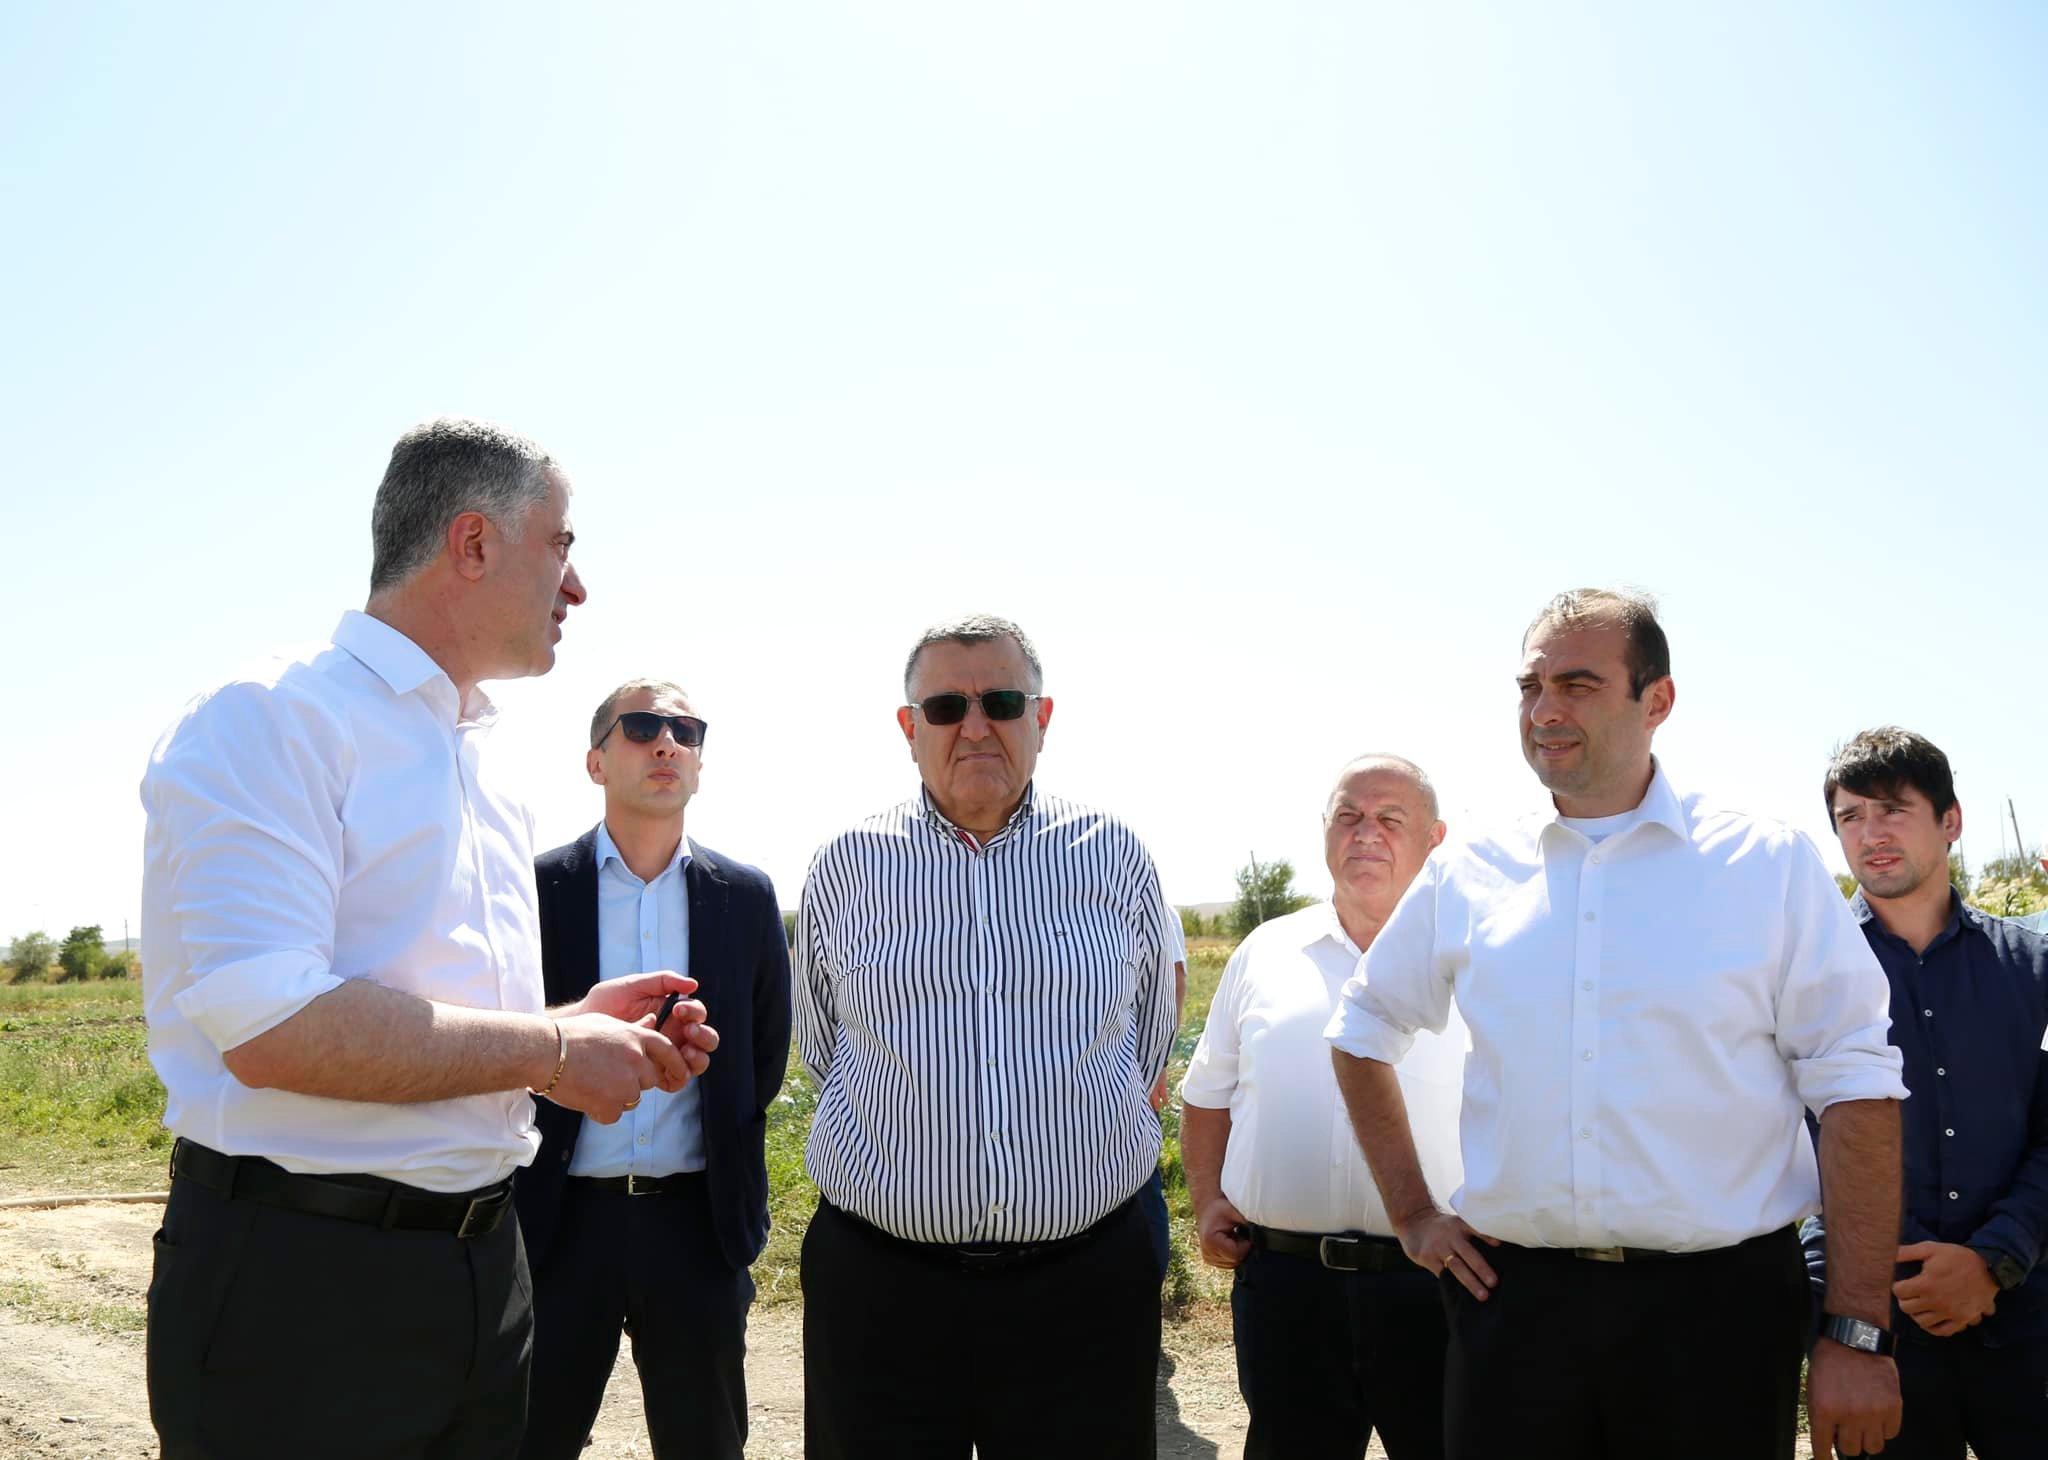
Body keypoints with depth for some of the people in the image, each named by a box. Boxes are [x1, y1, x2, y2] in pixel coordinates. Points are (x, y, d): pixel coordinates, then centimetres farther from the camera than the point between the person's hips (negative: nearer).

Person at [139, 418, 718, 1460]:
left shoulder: (481, 763, 16)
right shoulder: (272, 719, -11)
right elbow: (271, 1030, -23)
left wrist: (582, 1024, 5)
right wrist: (552, 1050, -14)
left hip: (486, 1278, 8)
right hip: (300, 1285, -8)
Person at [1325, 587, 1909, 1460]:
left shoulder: (1769, 865, -1)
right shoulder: (1466, 878, 6)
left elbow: (1856, 1092, -3)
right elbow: (1361, 1033, 20)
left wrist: (1858, 1334, -7)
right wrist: (1411, 1215, 12)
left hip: (1715, 1304, -2)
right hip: (1513, 1302, 2)